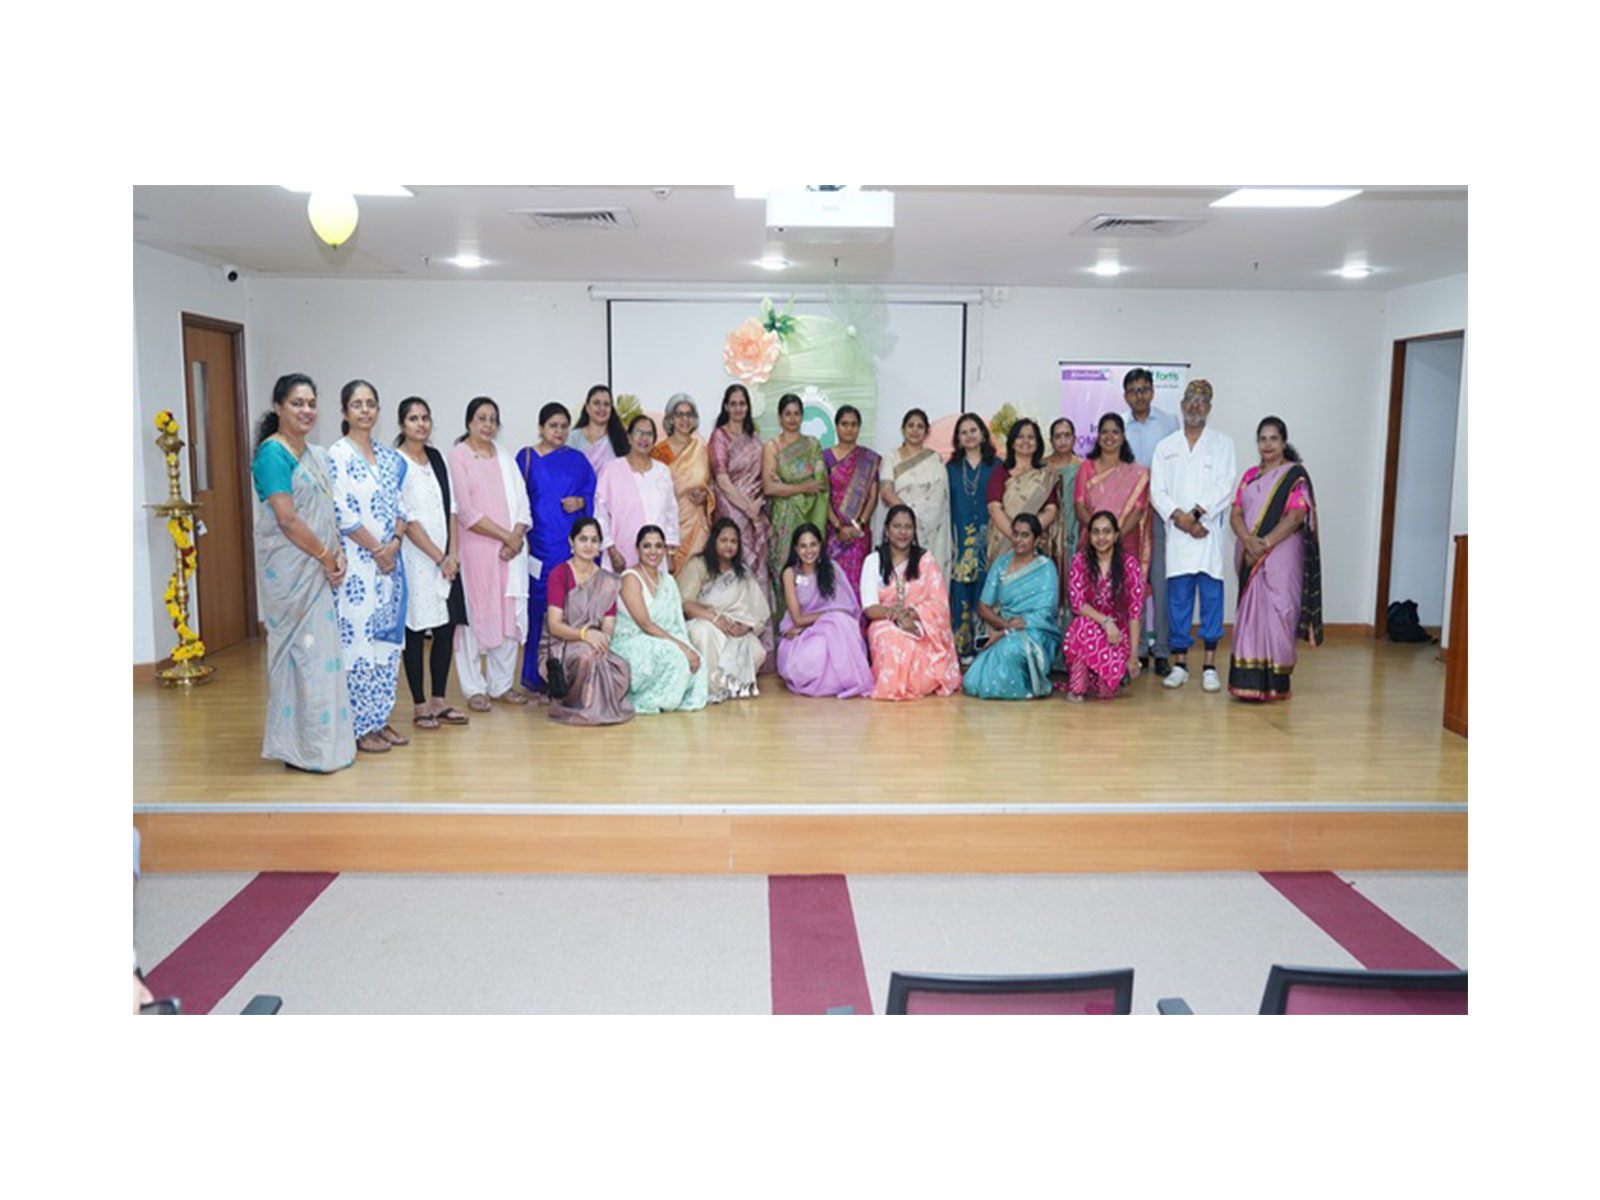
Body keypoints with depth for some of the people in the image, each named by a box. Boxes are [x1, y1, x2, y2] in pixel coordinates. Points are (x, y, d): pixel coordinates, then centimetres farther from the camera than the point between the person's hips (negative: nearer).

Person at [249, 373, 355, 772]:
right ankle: (305, 748, 6)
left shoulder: (315, 455, 15)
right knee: (301, 647, -3)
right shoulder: (273, 454, -12)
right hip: (289, 568, -8)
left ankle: (323, 741, 21)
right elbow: (287, 519, -18)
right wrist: (327, 557, -11)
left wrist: (338, 553, 1)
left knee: (319, 647, 12)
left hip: (318, 569, 8)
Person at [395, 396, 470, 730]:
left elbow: (450, 510, 11)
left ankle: (439, 701, 17)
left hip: (445, 560, 6)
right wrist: (439, 558, -11)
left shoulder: (437, 458, 12)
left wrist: (453, 554, 0)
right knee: (416, 631, -1)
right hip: (415, 560, -6)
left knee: (447, 627, 6)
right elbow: (407, 520, -11)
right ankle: (419, 706, 8)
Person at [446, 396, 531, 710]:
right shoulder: (457, 456, -1)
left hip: (511, 549, 5)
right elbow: (465, 511, -9)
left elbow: (522, 505, 11)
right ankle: (474, 688, 6)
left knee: (510, 614, 5)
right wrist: (505, 536, -11)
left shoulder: (505, 458, 17)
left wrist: (516, 536, -7)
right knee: (473, 614, -2)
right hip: (475, 549, -5)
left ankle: (502, 684, 15)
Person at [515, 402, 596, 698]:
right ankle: (538, 677, 4)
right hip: (541, 545, -2)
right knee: (541, 605, -4)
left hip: (574, 543, 2)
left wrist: (581, 501, -6)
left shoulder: (577, 460, 13)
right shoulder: (526, 457, 7)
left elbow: (592, 493, 15)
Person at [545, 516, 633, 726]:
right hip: (563, 648, -3)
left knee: (621, 669, -30)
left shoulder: (608, 581, 10)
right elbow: (554, 625, -12)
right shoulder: (559, 574, -3)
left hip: (596, 646, 3)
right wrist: (584, 634, -30)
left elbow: (609, 626, 1)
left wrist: (603, 638, -24)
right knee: (587, 654, -38)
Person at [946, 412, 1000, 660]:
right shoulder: (952, 467, 13)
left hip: (986, 538, -1)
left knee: (984, 591, -4)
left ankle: (982, 645, 3)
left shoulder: (995, 465, 8)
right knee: (960, 593, -2)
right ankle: (961, 648, 3)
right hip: (959, 536, 1)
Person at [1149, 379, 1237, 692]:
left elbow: (1225, 487, -2)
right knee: (1178, 595, 2)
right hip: (1177, 534, 2)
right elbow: (1156, 490, 5)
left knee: (1211, 593, -2)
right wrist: (1178, 516, -10)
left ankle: (1210, 666, 2)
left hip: (1209, 532, -1)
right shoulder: (1166, 446, 15)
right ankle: (1180, 663, 9)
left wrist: (1197, 513, -14)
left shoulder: (1222, 444, 10)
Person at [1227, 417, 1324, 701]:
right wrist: (1248, 541, -11)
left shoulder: (1295, 475, 1)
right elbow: (1235, 514, 8)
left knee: (1276, 613, -7)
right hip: (1248, 557, 5)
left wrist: (1265, 543, -18)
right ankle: (1248, 678, 7)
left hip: (1281, 556, -5)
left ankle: (1274, 682, -2)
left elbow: (1296, 517, -10)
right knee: (1249, 612, 3)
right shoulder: (1250, 476, 17)